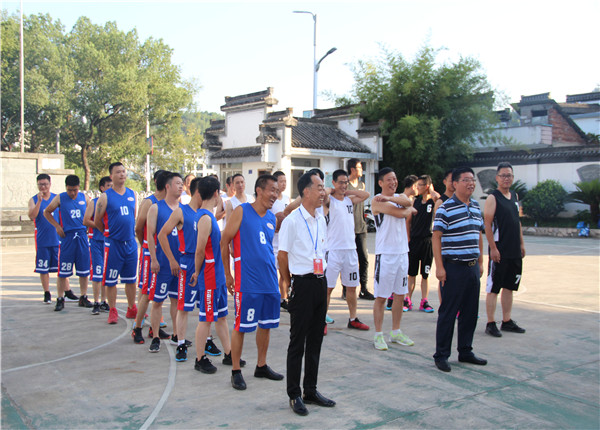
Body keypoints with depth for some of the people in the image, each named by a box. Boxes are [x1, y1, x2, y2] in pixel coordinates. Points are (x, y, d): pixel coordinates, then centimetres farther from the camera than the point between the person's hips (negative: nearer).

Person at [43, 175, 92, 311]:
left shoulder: (84, 197, 7)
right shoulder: (60, 198, 0)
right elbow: (47, 212, 9)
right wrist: (57, 226, -1)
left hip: (82, 237, 3)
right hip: (67, 237, -2)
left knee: (84, 271, 6)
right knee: (63, 272, -1)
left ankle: (83, 298, 17)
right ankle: (60, 299, 10)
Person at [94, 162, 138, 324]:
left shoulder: (132, 195, 8)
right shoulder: (105, 197, -5)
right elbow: (97, 220, 0)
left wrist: (131, 232, 14)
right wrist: (110, 232, 8)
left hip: (131, 242, 4)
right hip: (113, 244, -4)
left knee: (131, 279, 11)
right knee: (111, 280, 2)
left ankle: (132, 309, 22)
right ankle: (113, 311, 14)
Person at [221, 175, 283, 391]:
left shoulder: (272, 218, 11)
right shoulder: (241, 211, -7)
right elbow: (224, 242, -4)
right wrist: (227, 275, -3)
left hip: (270, 281, 7)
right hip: (247, 282, -6)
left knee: (266, 324, 13)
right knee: (241, 327, 0)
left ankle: (261, 366, 28)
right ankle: (236, 371, 13)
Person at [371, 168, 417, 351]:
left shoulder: (401, 196, 13)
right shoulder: (377, 200, -8)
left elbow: (408, 202, -11)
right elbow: (399, 213, -16)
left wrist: (389, 198, -20)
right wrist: (411, 209, 3)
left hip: (402, 251, 7)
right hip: (385, 253, -7)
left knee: (400, 294, 13)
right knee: (381, 296, -1)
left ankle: (396, 332, 25)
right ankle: (378, 335, 9)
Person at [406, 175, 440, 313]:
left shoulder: (433, 201, -3)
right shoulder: (415, 201, 7)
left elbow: (437, 196, -30)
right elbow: (408, 221, 12)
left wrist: (431, 189, -9)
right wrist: (408, 238, 6)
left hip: (427, 241, -2)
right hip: (414, 240, 3)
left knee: (425, 274, 6)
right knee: (411, 273, 7)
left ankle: (424, 302, 13)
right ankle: (408, 300, 14)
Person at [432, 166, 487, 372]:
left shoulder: (476, 206, 12)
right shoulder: (446, 208, -10)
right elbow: (436, 237, -12)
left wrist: (480, 262, 17)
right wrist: (439, 266, -16)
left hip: (472, 267, 7)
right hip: (453, 268, -7)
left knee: (470, 311, 13)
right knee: (448, 312, -1)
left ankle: (465, 351, 27)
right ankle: (441, 355, 10)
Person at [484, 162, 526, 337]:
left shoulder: (515, 196, 13)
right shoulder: (493, 198, -9)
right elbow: (487, 224, -13)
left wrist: (521, 243, 15)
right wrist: (493, 248, -17)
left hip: (515, 251, 7)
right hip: (499, 251, -7)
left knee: (509, 286, 13)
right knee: (493, 288, -2)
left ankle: (507, 321, 23)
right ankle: (490, 324, 5)